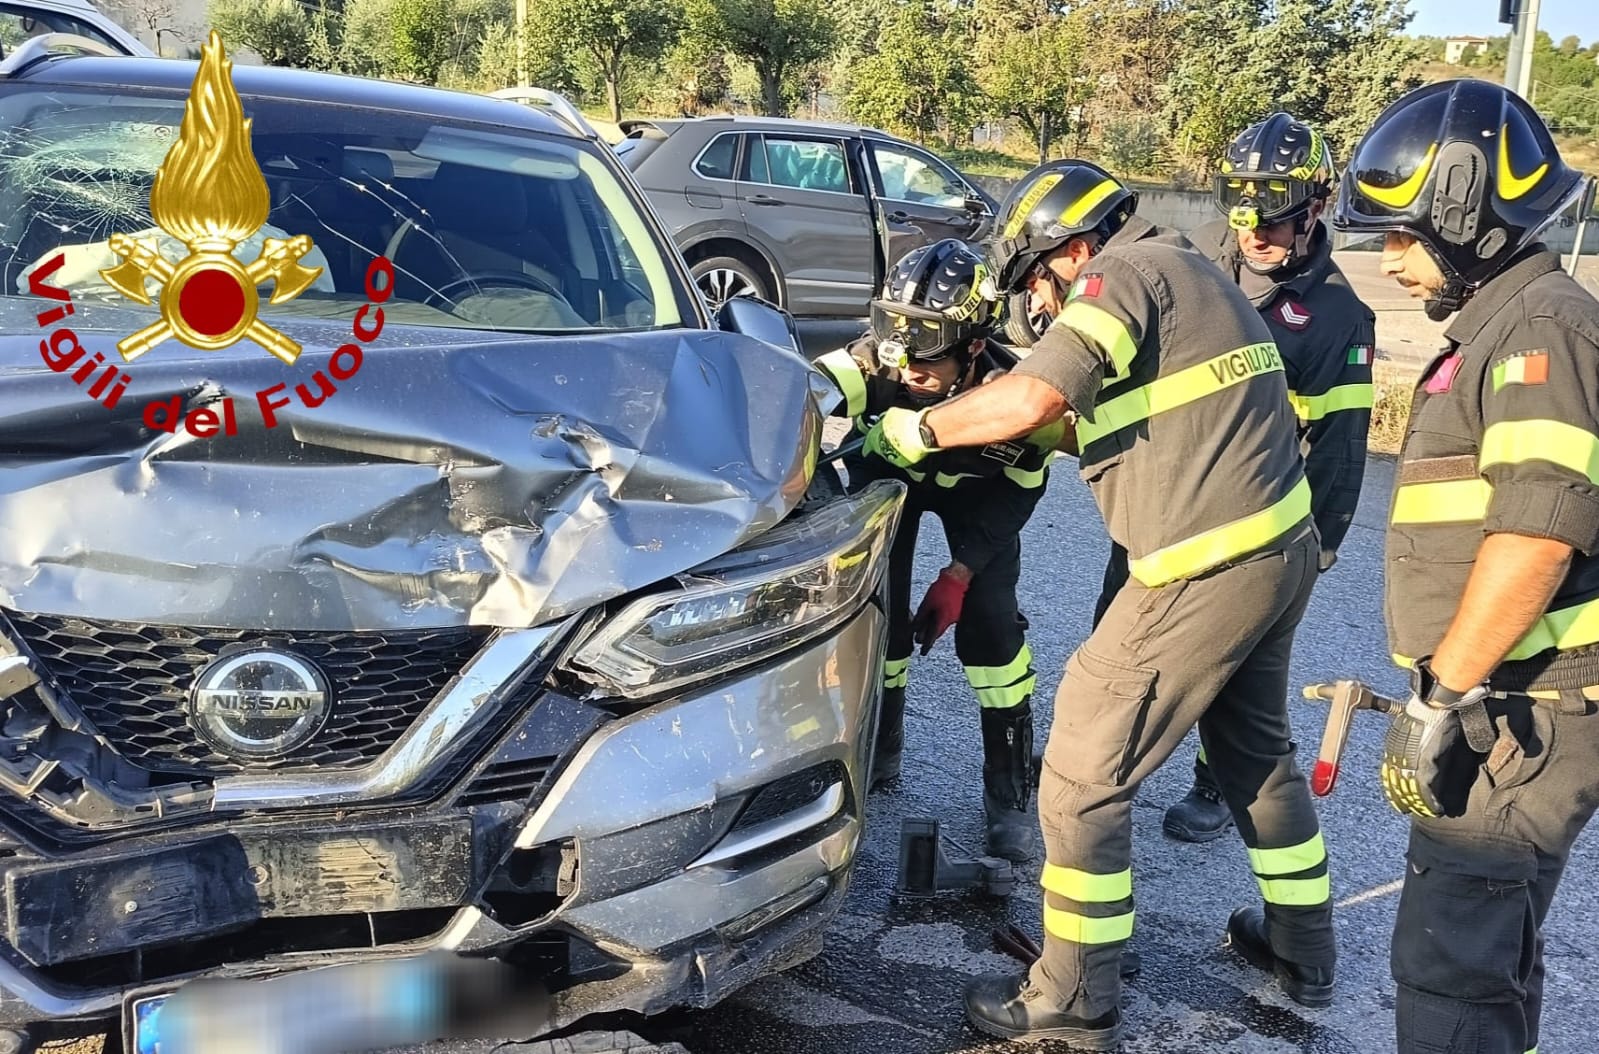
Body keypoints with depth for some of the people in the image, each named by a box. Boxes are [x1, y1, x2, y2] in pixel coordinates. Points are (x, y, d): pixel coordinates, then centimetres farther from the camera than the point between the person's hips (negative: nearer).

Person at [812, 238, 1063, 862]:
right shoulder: (878, 363, -36)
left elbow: (1019, 492, -22)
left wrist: (959, 574, -26)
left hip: (977, 488, -1)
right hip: (889, 472, 1)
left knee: (989, 618, -13)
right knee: (878, 605, -7)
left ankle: (1010, 793, 0)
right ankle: (877, 751, 19)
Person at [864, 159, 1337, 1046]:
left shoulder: (1125, 274, -9)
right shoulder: (1188, 273, 20)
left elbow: (1032, 398, -24)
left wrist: (918, 429, -10)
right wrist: (1062, 430, 13)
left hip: (1207, 572, -10)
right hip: (1281, 544, 10)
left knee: (1082, 780, 1)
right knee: (1257, 750, 26)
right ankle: (1303, 952, 41)